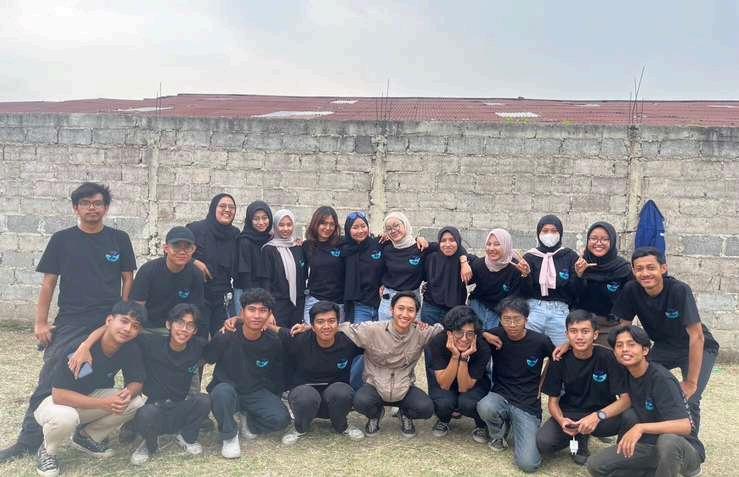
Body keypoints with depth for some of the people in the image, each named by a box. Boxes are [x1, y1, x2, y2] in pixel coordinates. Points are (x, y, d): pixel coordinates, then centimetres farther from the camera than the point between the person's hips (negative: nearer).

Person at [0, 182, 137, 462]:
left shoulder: (119, 239, 4)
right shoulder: (62, 240, 2)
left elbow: (128, 279, 7)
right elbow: (49, 282, 3)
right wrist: (41, 322, -2)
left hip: (109, 325, 1)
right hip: (69, 324, 0)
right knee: (49, 383, -6)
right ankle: (28, 441, 3)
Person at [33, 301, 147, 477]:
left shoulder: (131, 349, -15)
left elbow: (136, 380, -4)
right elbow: (59, 395, -31)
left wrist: (129, 392, -29)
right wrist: (103, 403, -37)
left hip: (91, 398, 5)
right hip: (56, 402, -5)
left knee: (136, 402, -17)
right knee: (65, 417, -39)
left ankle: (87, 437, 7)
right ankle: (47, 451, -2)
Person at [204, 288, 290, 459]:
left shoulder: (274, 343, -10)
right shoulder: (225, 338, -18)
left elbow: (278, 377, 6)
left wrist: (270, 401, 0)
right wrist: (224, 383, -12)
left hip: (257, 393, 2)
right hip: (228, 389, -2)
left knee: (281, 419, -23)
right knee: (222, 393, -37)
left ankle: (249, 422, 8)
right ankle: (230, 436, -11)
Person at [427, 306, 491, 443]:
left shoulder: (483, 349, -29)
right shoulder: (437, 343, -29)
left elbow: (464, 388, -26)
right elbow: (444, 385, -28)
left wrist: (464, 358, -40)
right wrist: (455, 356, -40)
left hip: (474, 384, 0)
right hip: (443, 381, 1)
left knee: (467, 403, -32)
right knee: (444, 402, -31)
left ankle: (482, 425, 3)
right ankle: (444, 420, 6)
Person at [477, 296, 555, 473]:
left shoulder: (540, 341, -8)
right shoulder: (494, 336, -6)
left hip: (528, 405, -1)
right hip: (500, 397, 2)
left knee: (528, 464, -18)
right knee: (485, 407, -36)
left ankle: (516, 428, 14)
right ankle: (499, 434, 1)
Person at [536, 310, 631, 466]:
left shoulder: (608, 357, -17)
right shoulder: (560, 360, -11)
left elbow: (626, 399, -21)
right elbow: (553, 400, -5)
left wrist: (598, 416, -37)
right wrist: (561, 420, -28)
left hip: (602, 413, -1)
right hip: (570, 413, 1)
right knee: (543, 443, -25)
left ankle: (581, 436, -3)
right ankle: (580, 435, 7)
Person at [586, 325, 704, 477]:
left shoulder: (661, 379, -24)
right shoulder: (625, 375, -3)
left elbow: (684, 426, -34)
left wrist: (641, 428, -42)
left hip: (683, 447, -6)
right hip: (650, 444, 7)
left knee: (668, 441, -41)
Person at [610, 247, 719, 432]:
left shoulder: (679, 290, -29)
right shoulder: (631, 290, -18)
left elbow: (697, 336, -27)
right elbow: (623, 328, -6)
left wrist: (691, 382, -26)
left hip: (699, 349, -4)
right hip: (664, 347, 4)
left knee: (688, 401, -19)